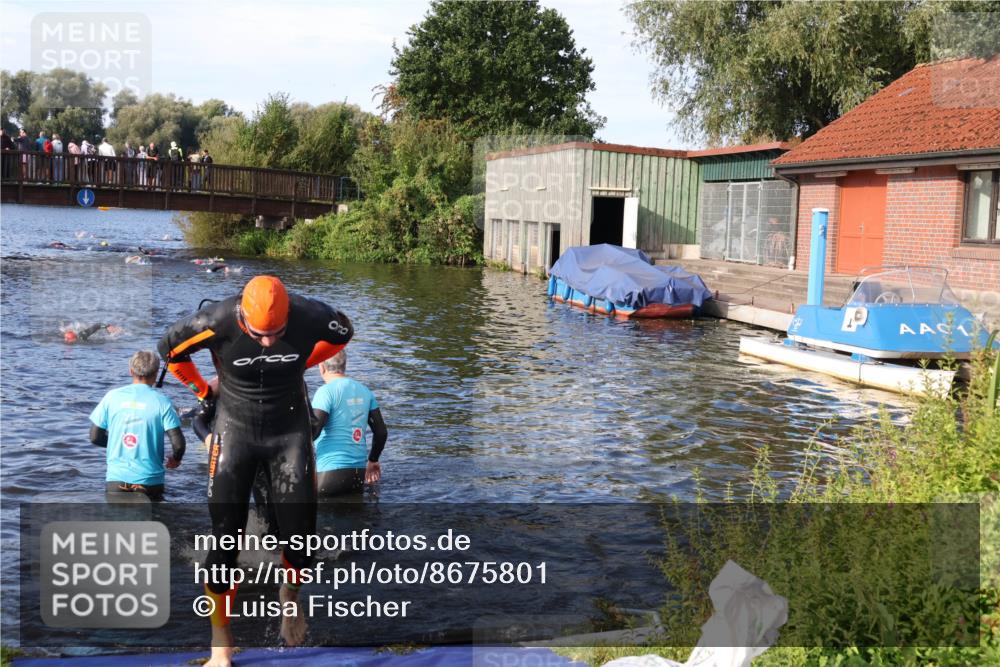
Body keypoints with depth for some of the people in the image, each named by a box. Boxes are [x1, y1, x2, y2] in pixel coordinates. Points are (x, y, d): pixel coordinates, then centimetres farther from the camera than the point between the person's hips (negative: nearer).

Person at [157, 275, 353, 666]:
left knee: (300, 540, 1)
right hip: (235, 432, -1)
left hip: (290, 432, 1)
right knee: (225, 542, 0)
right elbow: (170, 349, -2)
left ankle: (290, 595, 37)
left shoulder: (311, 317, -21)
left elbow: (343, 333, 4)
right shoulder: (216, 322, -24)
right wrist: (204, 390, 7)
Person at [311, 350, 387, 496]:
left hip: (329, 473, -7)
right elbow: (382, 432, 13)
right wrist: (373, 460, 27)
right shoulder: (364, 391, 10)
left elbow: (313, 431, -17)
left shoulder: (326, 392, -9)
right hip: (359, 472, 7)